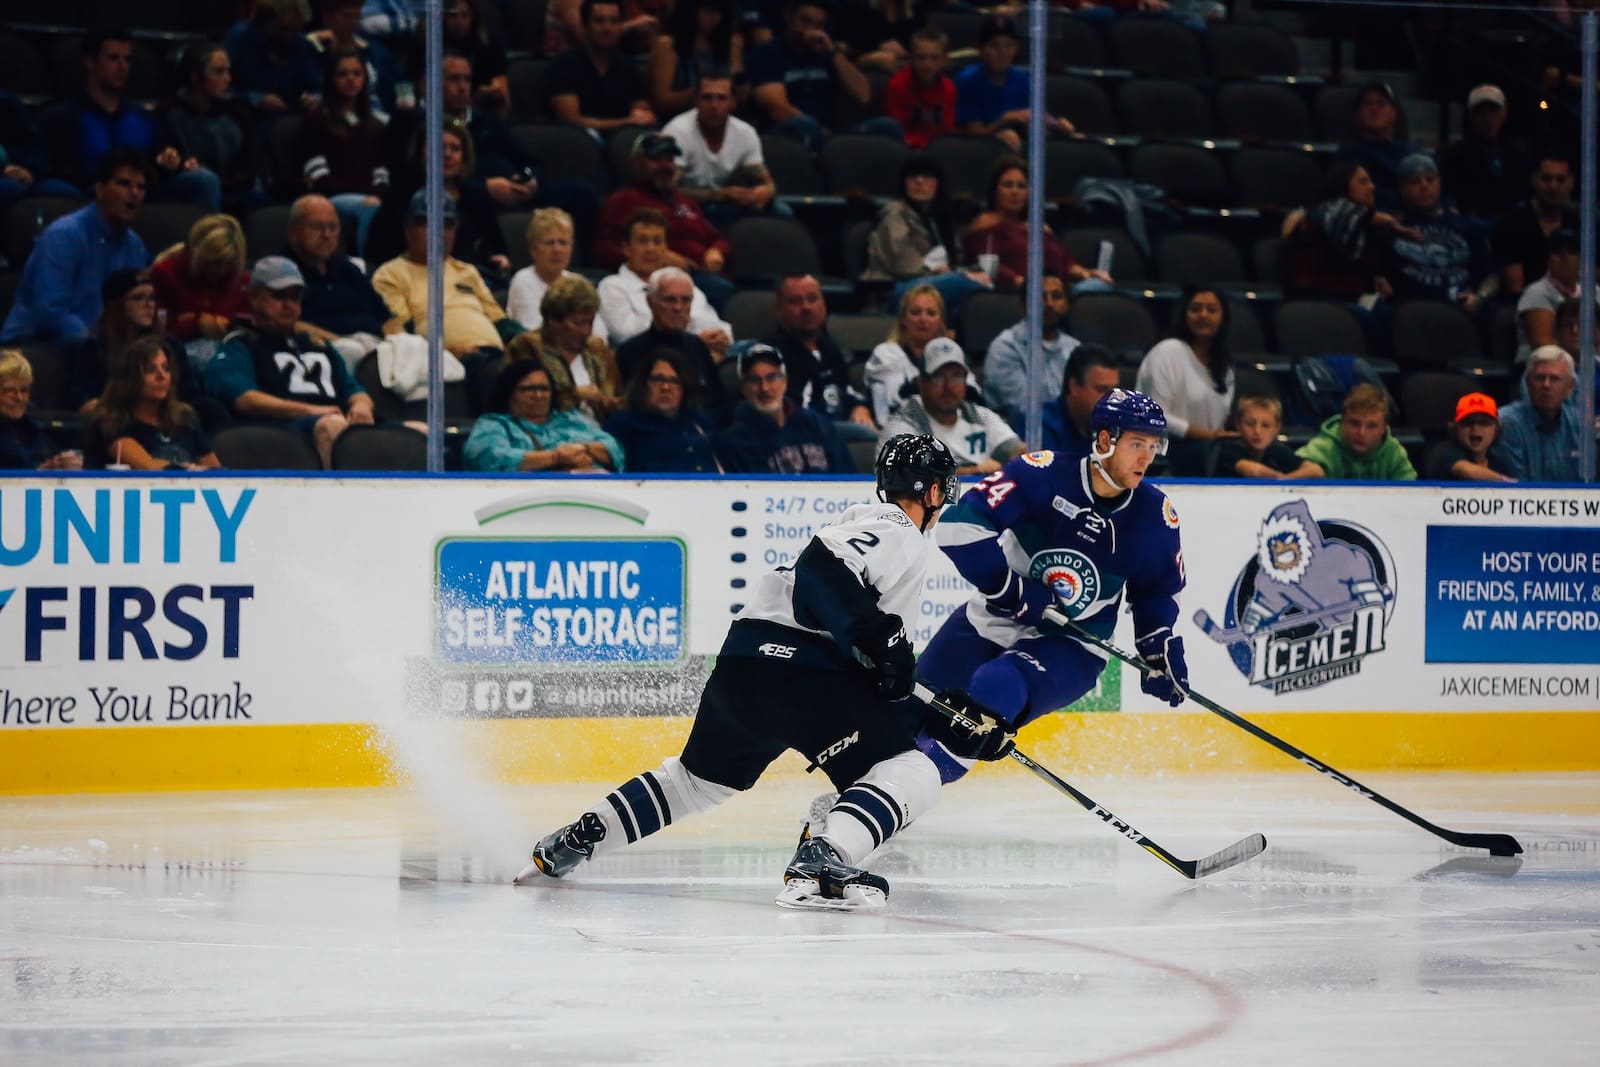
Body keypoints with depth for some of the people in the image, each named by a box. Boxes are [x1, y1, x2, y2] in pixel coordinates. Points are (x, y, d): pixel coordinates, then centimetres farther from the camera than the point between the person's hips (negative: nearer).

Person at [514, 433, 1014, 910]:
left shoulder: (870, 523, 27)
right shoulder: (898, 534, -3)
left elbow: (887, 680, 27)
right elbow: (823, 570, -24)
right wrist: (882, 640, -24)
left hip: (741, 664, 10)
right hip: (793, 671, -10)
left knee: (698, 779, 31)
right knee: (910, 775, -14)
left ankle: (572, 842, 34)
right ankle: (819, 863, -35)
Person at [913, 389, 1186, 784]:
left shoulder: (1155, 516, -7)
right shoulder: (1042, 474, -19)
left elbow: (1156, 592, 13)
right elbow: (959, 525, -25)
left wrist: (1160, 647, 1)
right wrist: (1013, 589, -25)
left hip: (1071, 647, 0)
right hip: (989, 620, 0)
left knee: (996, 689, -31)